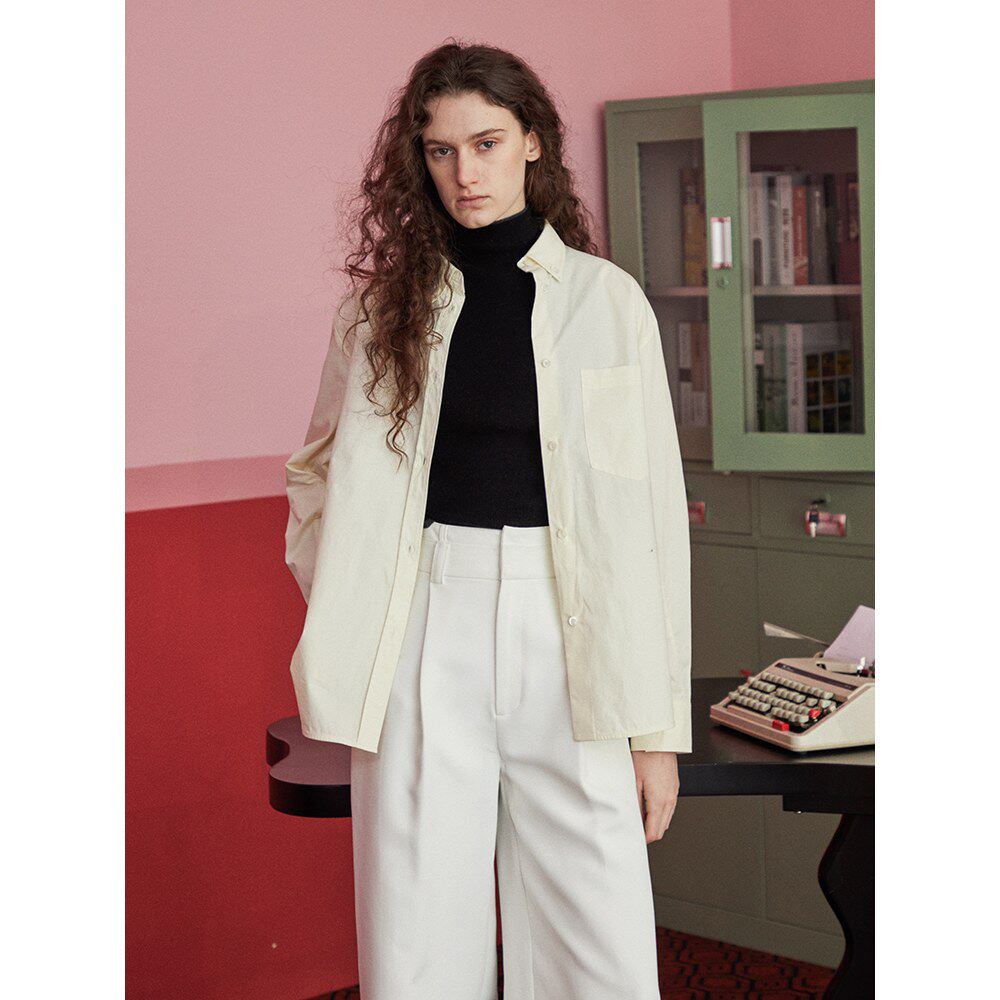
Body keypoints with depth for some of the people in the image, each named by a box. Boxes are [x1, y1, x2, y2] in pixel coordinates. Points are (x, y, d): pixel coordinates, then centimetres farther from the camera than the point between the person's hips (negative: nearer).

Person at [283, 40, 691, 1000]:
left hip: (570, 629, -1)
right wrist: (339, 600, 2)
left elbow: (652, 513, 3)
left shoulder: (607, 299, 4)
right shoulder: (383, 300, 9)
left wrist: (657, 724, -1)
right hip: (426, 628, 1)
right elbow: (319, 467, 20)